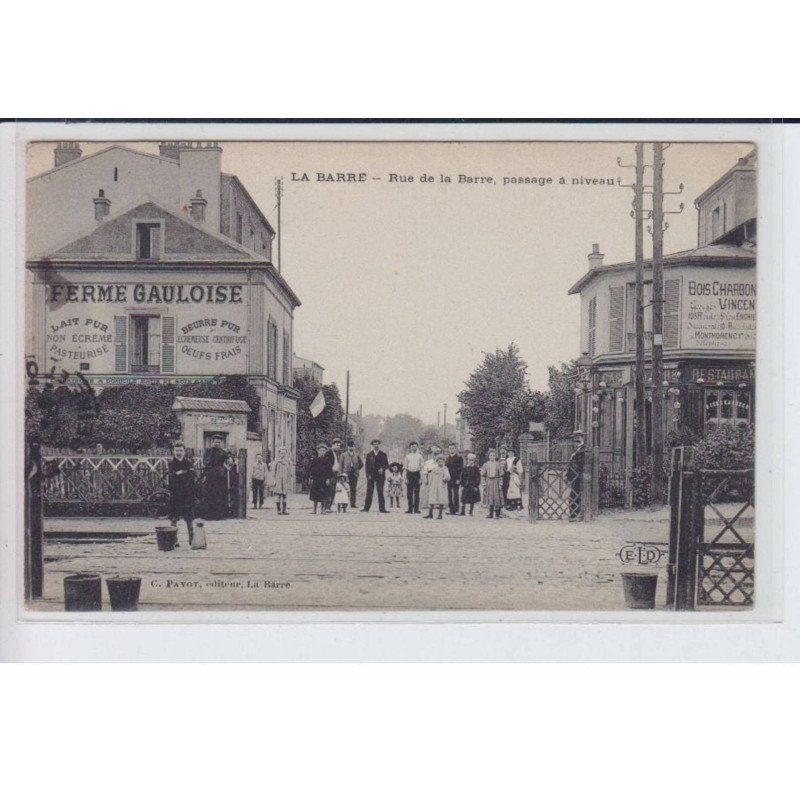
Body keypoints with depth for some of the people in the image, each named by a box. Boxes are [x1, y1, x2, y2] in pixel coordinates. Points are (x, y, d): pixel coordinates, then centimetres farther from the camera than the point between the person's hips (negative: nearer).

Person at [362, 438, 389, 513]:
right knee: (369, 492, 2)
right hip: (371, 476, 1)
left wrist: (382, 469, -15)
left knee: (380, 492, -3)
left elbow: (387, 465, 5)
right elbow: (367, 466, 7)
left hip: (380, 475, -1)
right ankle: (366, 507, 7)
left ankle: (382, 508, -2)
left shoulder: (383, 454, 6)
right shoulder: (369, 455, 9)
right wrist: (368, 475, -4)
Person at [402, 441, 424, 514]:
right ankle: (410, 508, 6)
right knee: (409, 492, 1)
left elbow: (422, 467, 5)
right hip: (409, 474, 1)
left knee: (416, 492, -1)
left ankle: (416, 509, 3)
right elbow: (405, 467, 7)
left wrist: (421, 477, -3)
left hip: (417, 474, -1)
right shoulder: (407, 456, 8)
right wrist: (405, 477, -1)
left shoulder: (419, 456, 7)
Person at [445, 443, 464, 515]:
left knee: (455, 494, -4)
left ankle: (456, 509, -1)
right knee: (449, 494, 5)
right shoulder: (447, 458, 15)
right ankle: (451, 509, 10)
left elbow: (460, 469, -7)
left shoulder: (459, 458, -2)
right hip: (448, 479, 5)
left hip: (455, 479, -5)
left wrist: (458, 479, -14)